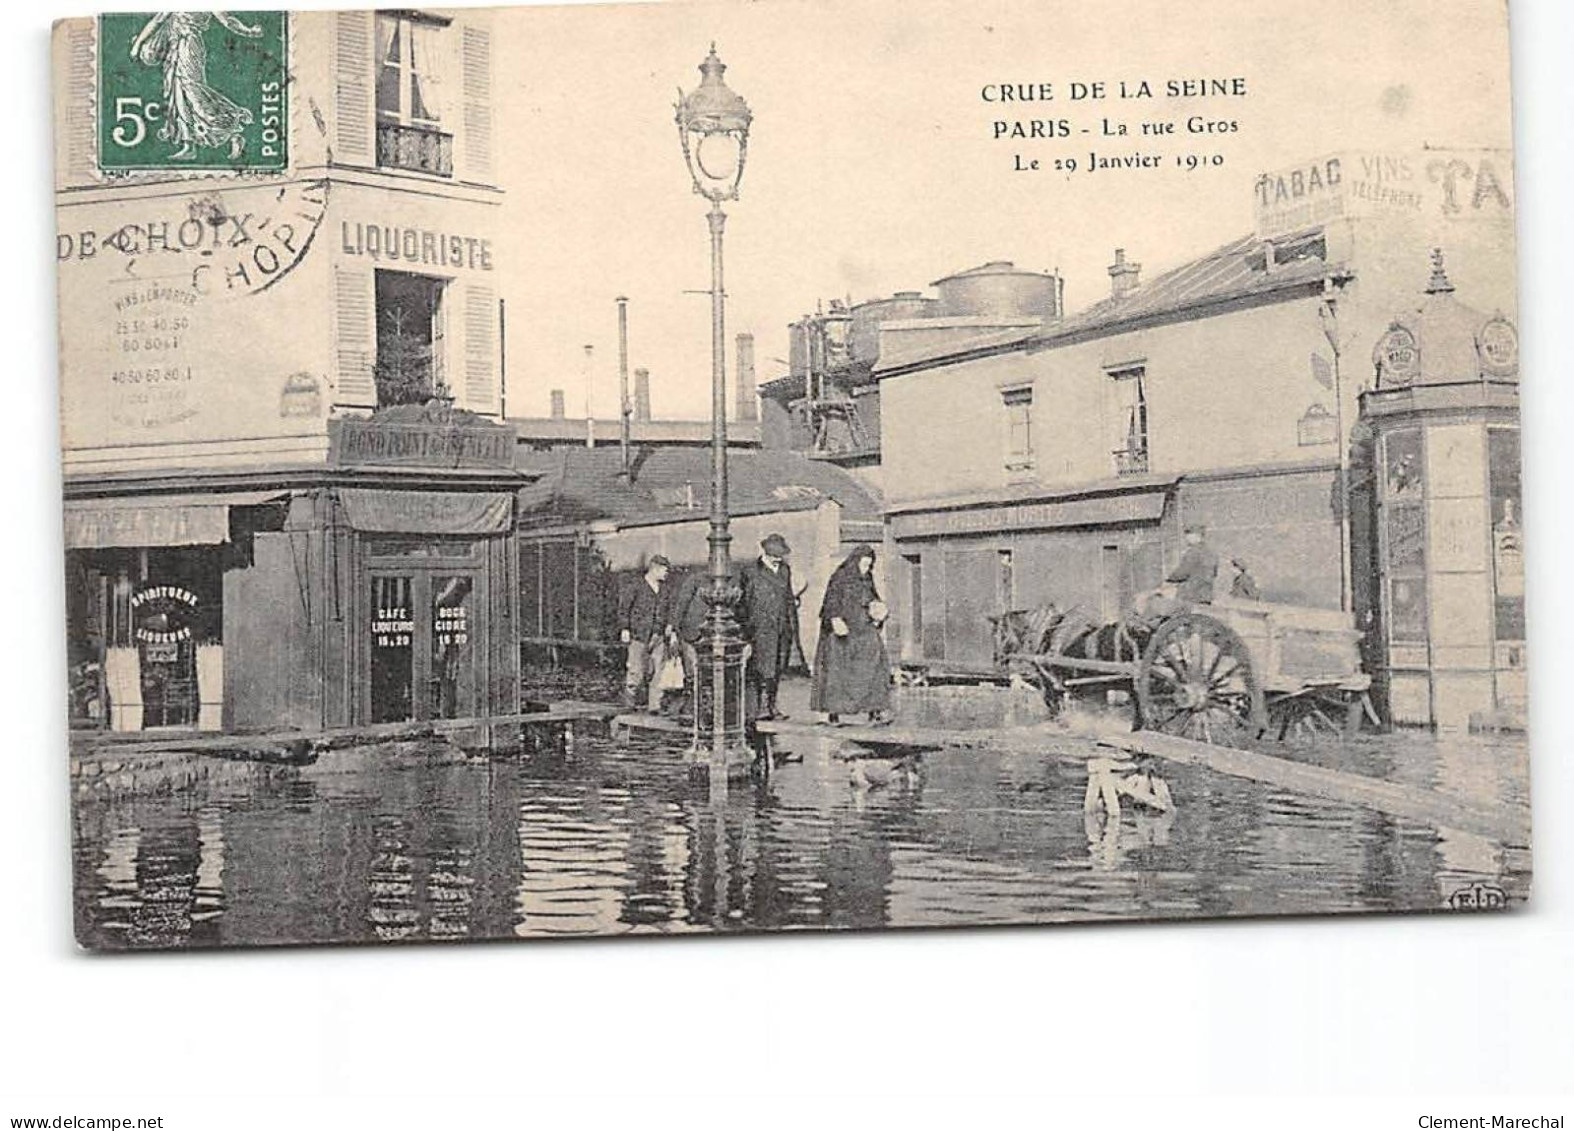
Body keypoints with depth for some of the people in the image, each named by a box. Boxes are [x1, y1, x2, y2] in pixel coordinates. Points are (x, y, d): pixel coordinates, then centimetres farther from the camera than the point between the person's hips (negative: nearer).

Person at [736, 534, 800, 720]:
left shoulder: (785, 570, 15)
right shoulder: (750, 571, -3)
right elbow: (742, 603, -2)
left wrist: (793, 629, 18)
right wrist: (745, 631, -7)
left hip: (782, 628, 6)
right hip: (761, 628, -6)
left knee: (778, 670, 7)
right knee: (762, 668, -13)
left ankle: (771, 706, 13)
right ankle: (757, 707, -12)